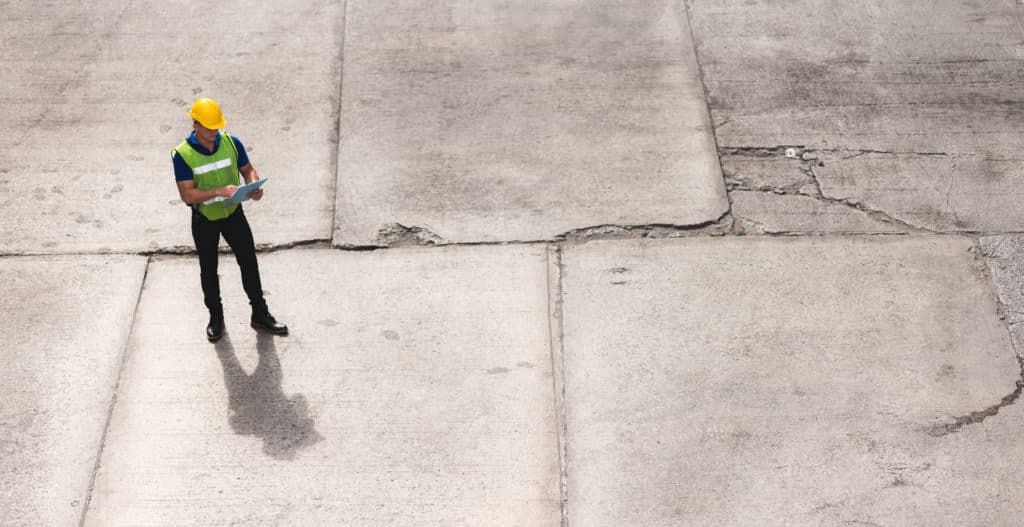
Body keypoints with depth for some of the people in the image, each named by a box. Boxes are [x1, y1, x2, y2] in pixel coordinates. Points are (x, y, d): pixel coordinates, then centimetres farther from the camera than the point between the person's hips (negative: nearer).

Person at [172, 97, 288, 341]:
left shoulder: (231, 143, -10)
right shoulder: (183, 155, -19)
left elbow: (248, 169, 2)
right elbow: (186, 194, -23)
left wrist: (254, 186, -21)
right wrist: (219, 191, -36)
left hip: (233, 213, 2)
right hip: (204, 220, -2)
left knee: (249, 262, 7)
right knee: (209, 269, 13)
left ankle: (260, 315, 21)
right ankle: (216, 318, 32)